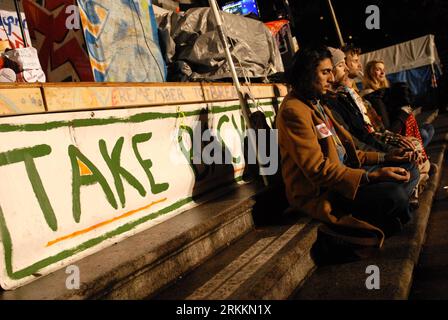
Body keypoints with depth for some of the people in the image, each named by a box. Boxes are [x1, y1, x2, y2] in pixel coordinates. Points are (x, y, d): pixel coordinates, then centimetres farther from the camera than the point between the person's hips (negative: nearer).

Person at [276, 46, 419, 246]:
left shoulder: (317, 105, 17)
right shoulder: (294, 111, -16)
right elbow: (318, 169, -22)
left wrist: (383, 158, 7)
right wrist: (372, 176, -25)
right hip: (319, 192, -11)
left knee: (410, 172, 6)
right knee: (395, 194, -28)